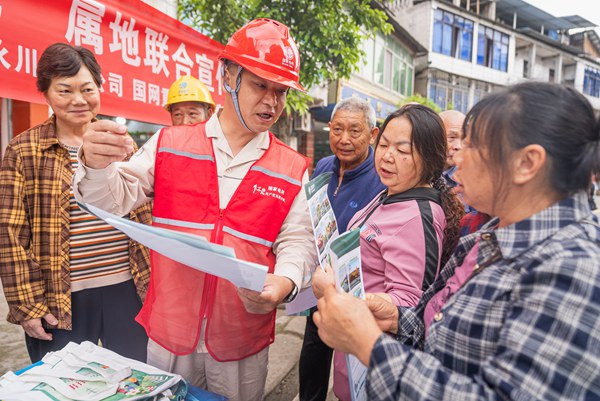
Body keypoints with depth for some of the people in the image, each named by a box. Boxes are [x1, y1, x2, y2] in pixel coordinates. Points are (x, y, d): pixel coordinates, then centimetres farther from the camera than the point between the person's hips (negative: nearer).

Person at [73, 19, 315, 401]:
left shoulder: (292, 169, -2)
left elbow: (297, 241, -4)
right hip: (168, 332, 1)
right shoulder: (170, 144, -1)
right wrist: (98, 165, -24)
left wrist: (285, 280, -24)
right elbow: (116, 198, -3)